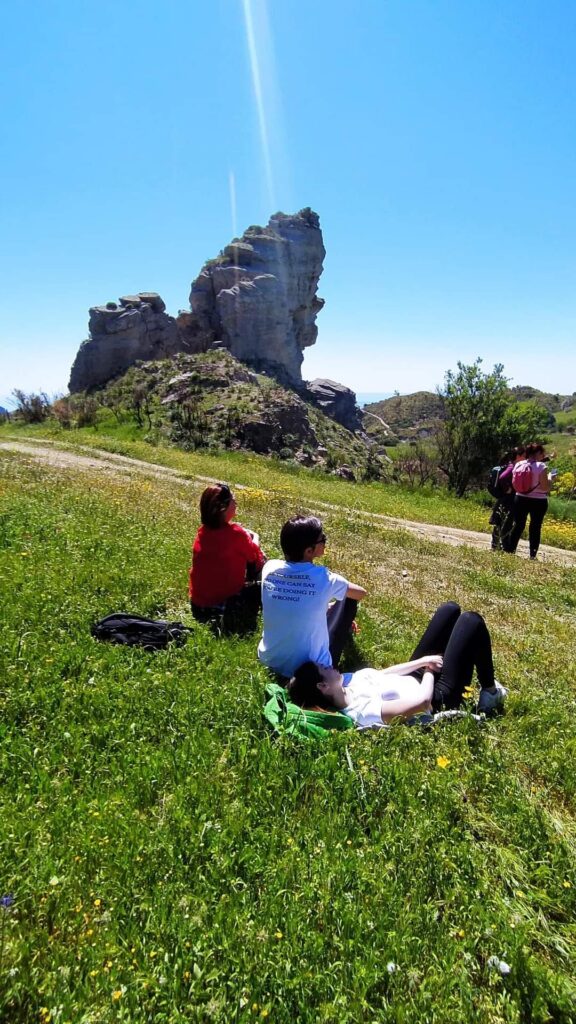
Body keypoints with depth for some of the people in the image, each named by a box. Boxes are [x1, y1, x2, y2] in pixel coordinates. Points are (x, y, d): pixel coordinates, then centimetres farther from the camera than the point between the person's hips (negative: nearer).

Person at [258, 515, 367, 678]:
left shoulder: (269, 568, -10)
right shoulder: (323, 579, -20)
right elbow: (362, 593, 1)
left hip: (269, 660, 5)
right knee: (349, 598, 12)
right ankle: (344, 629, 42)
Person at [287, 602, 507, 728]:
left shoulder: (348, 683, -11)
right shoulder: (364, 712, -37)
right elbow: (423, 700, -37)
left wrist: (423, 662, -6)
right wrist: (429, 672, -17)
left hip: (413, 678, 8)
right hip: (440, 698, -8)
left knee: (450, 608, 6)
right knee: (472, 621, -11)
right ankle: (489, 692, 12)